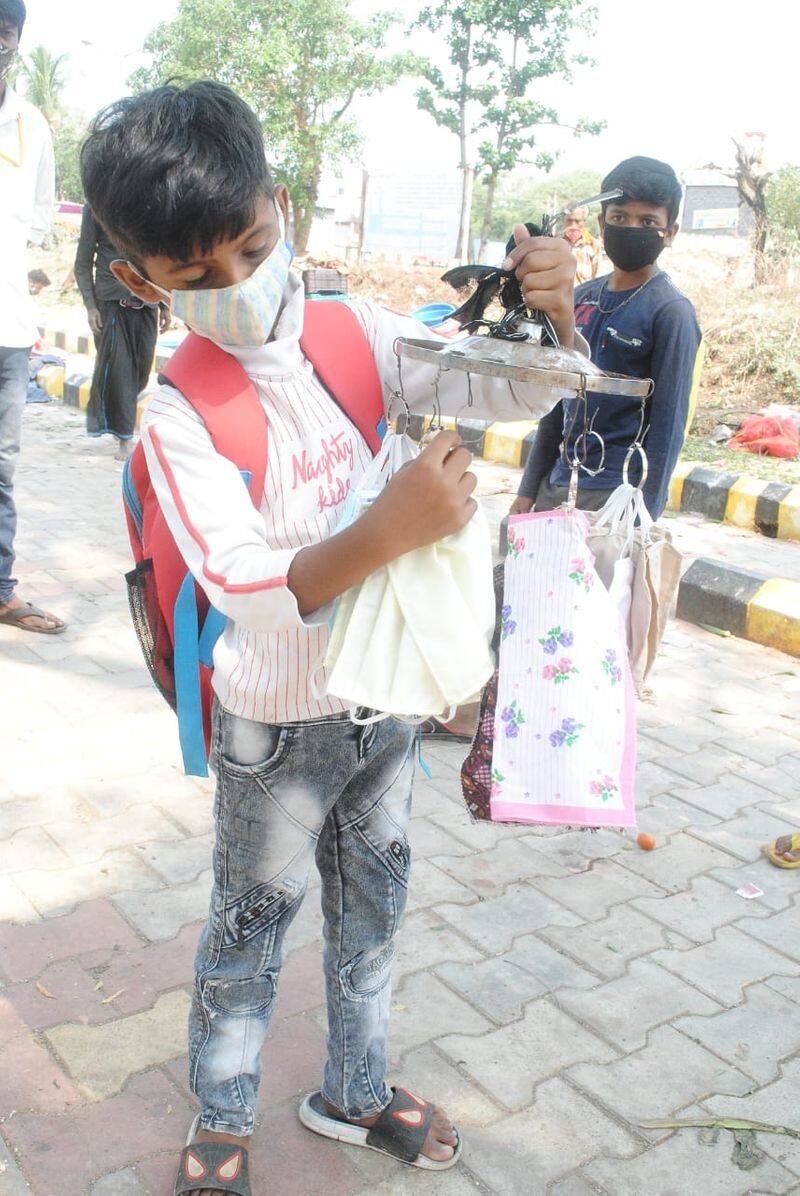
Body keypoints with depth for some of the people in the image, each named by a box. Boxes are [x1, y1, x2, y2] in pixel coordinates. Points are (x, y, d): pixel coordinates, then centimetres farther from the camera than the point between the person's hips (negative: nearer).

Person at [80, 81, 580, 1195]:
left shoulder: (357, 337, -7)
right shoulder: (181, 417, -20)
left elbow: (513, 390, -7)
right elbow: (253, 593, -28)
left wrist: (549, 311, -28)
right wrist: (388, 529, -43)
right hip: (278, 727, -4)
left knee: (372, 913, 22)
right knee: (248, 932, 15)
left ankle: (354, 1093, 46)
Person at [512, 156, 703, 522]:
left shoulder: (671, 312, -9)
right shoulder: (581, 298, 8)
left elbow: (668, 427, -11)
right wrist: (529, 490, 12)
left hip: (616, 495, -6)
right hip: (556, 485, 6)